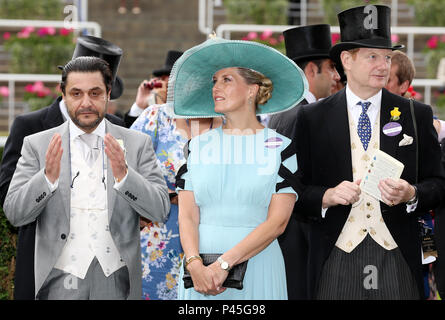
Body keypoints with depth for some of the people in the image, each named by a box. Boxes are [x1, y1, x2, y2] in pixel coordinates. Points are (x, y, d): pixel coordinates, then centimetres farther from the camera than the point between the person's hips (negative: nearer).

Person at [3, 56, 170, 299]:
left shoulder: (137, 144, 5)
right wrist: (48, 177, -19)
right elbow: (14, 213, -2)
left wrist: (123, 174, -19)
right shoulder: (37, 145, 4)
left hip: (117, 282, 1)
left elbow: (160, 210, -3)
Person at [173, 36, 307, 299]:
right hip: (200, 270, 2)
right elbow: (187, 216, 2)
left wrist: (224, 263, -16)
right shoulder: (199, 146, 10)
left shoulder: (280, 147, 1)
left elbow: (278, 222, -7)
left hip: (257, 268, -2)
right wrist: (195, 265, -16)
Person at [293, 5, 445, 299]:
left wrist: (411, 195, -12)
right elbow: (297, 189, 5)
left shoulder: (417, 115, 8)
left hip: (397, 258, 1)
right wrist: (327, 196, -14)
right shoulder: (312, 118, 6)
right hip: (337, 260, -1)